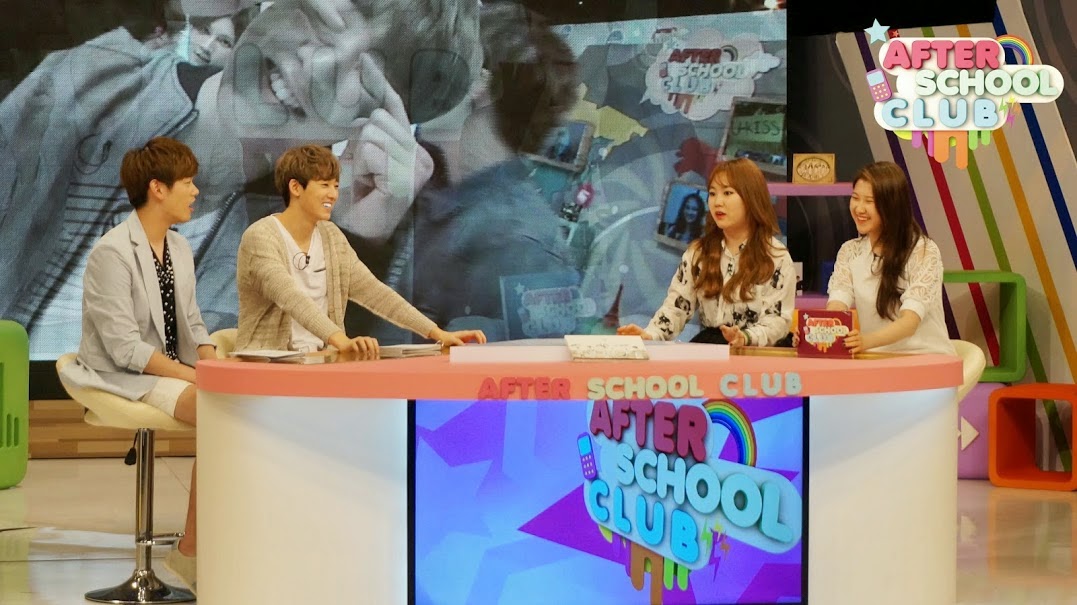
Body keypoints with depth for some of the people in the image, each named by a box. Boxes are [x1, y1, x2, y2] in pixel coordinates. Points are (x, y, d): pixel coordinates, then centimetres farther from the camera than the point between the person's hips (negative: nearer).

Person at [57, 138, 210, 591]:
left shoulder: (179, 249, 11)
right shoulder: (113, 253, -15)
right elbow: (125, 347, -19)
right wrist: (194, 376, -22)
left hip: (174, 371, 8)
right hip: (123, 379, -8)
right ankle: (191, 551, -20)